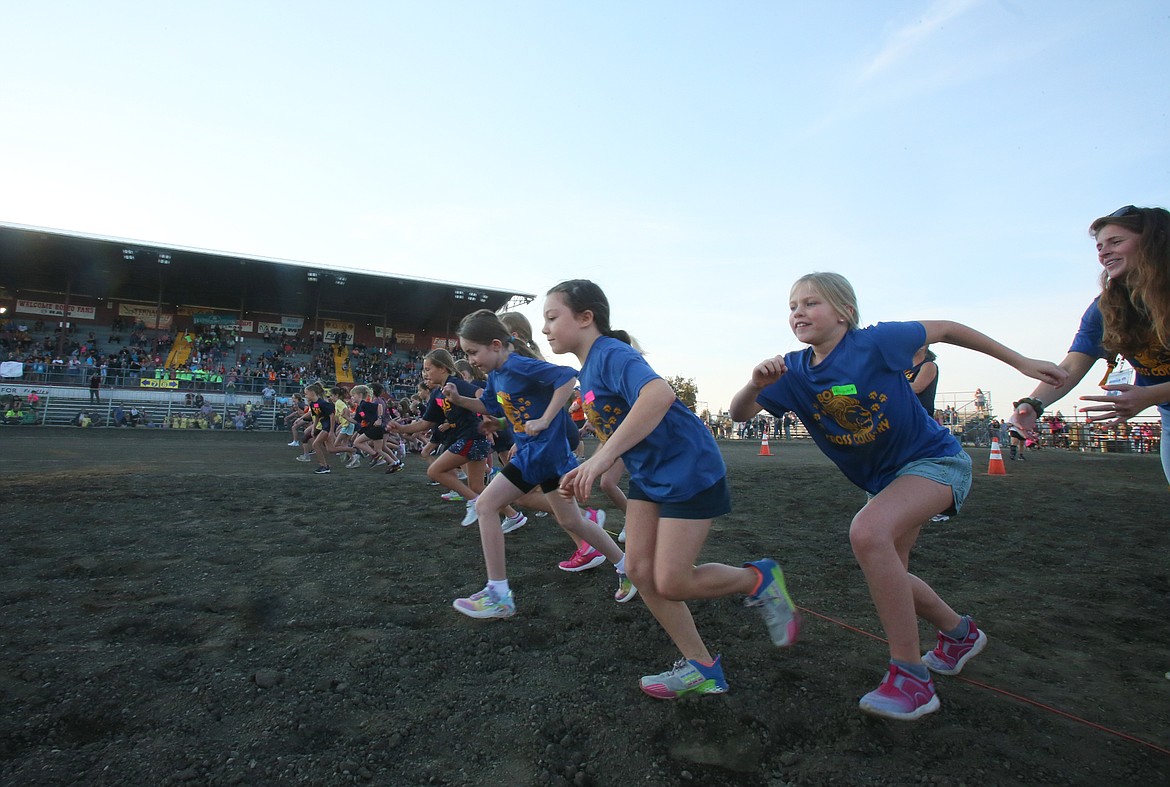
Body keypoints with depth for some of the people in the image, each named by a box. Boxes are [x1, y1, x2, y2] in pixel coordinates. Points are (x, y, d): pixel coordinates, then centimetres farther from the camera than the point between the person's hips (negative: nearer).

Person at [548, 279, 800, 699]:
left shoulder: (612, 354, -20)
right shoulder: (587, 372, 10)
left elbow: (659, 394, -40)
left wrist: (604, 456, -40)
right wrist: (588, 470, 3)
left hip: (688, 471, -9)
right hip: (648, 476, 10)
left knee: (671, 583, -7)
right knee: (640, 570, 4)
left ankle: (758, 579, 19)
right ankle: (700, 666, 18)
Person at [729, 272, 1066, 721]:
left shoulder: (875, 342, -20)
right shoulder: (794, 370, -7)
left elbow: (944, 329, -6)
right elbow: (739, 414, -11)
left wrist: (1021, 362, 0)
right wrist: (756, 384, -33)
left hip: (935, 459, -7)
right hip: (884, 480, 7)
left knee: (867, 532, -32)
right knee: (885, 573, 16)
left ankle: (911, 677, -20)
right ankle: (960, 633, 45)